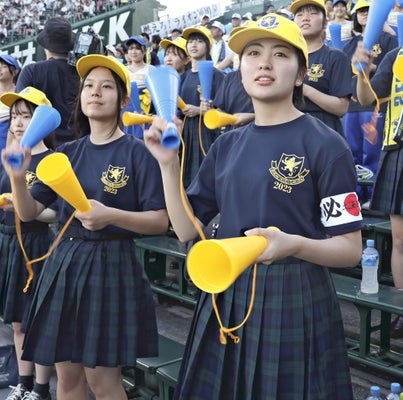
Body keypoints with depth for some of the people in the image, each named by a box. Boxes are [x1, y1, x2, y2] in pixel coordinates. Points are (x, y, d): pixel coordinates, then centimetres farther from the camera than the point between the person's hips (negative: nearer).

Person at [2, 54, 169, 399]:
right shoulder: (67, 153, 8)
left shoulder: (137, 153, -7)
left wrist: (111, 216, -26)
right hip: (65, 262, 5)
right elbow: (29, 213, 6)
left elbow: (160, 222, -10)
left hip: (111, 264, -5)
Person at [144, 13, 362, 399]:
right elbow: (186, 229, 5)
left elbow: (350, 248, -10)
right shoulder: (227, 145, 6)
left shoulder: (326, 145, -10)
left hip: (295, 299, -5)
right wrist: (168, 164, -6)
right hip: (226, 296, 5)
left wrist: (294, 244, -29)